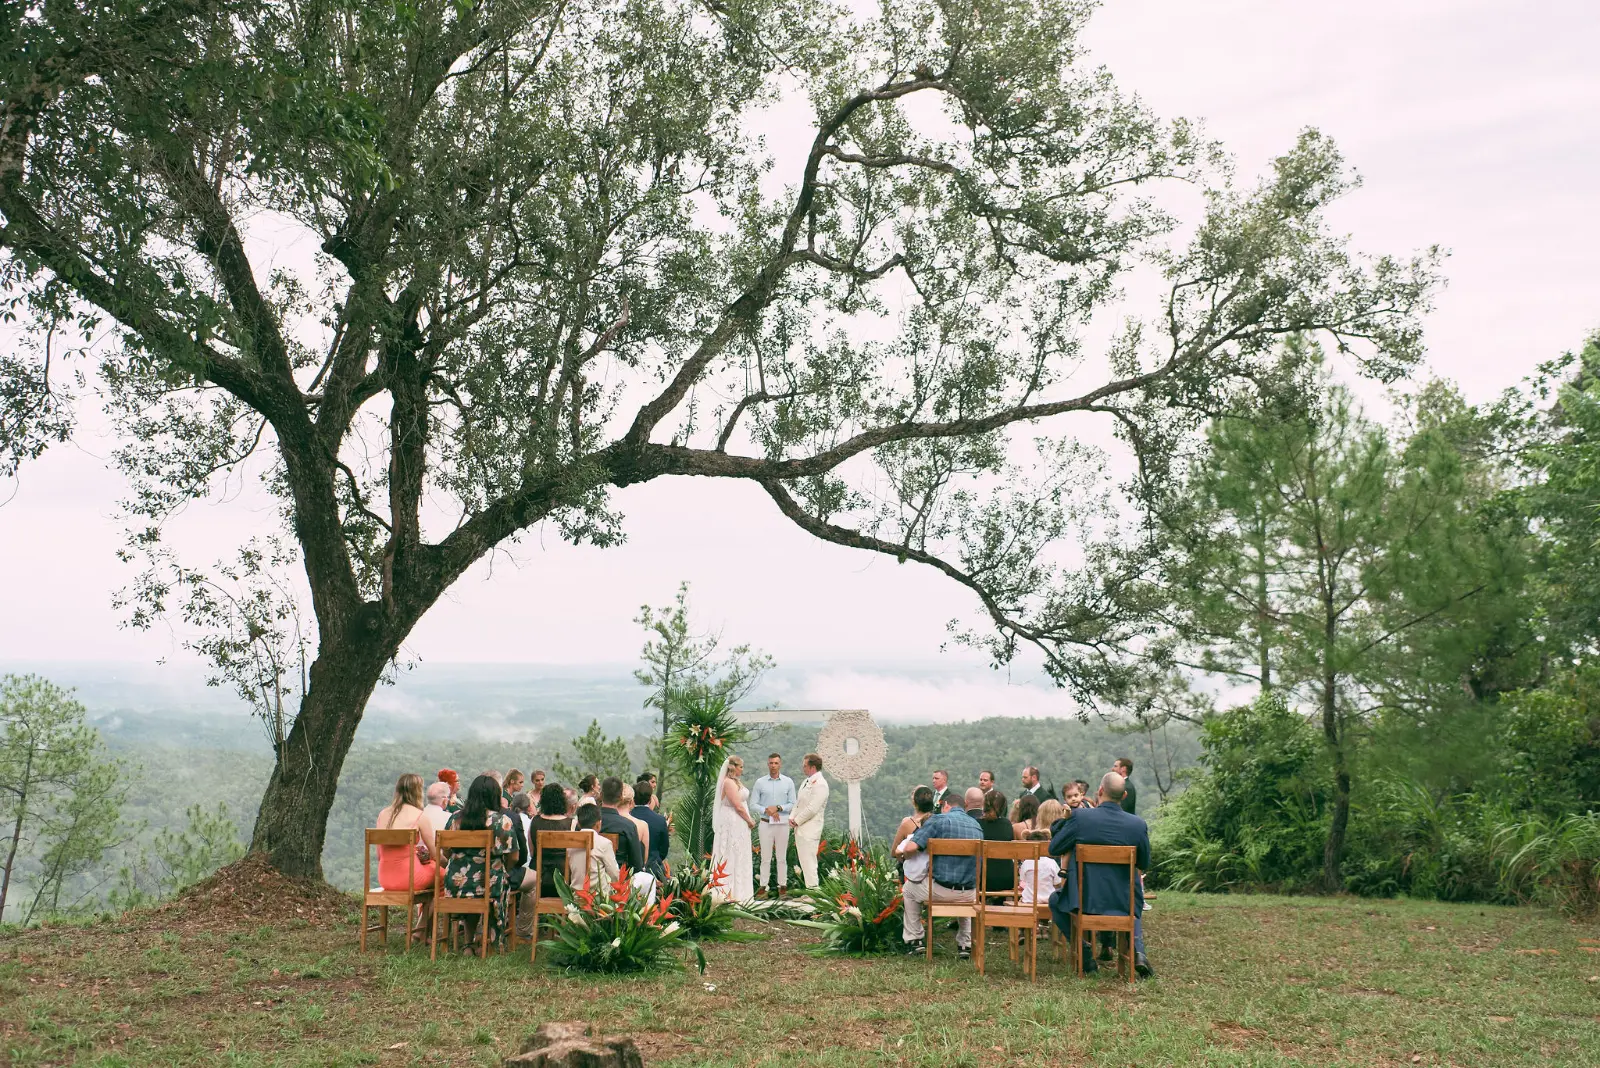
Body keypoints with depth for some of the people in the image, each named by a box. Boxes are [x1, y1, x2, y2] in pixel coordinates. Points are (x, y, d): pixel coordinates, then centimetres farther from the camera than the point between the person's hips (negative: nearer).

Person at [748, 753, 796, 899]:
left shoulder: (788, 782, 2)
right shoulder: (760, 782, 1)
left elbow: (792, 804, 0)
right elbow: (753, 805, -1)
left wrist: (778, 808, -15)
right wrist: (767, 810, -16)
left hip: (782, 824, 0)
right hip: (765, 824, 0)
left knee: (781, 858, 6)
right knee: (766, 858, 1)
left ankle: (783, 887, 10)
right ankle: (763, 886, 5)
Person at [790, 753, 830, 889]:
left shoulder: (820, 784, -15)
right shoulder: (807, 782, 16)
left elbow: (812, 808, -21)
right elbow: (798, 802, 20)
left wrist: (797, 821, -12)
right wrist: (792, 817, 4)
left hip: (810, 830, -10)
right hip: (800, 828, 10)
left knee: (809, 861, -10)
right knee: (804, 860, 12)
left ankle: (812, 890, -7)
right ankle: (809, 888, 18)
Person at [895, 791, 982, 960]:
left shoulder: (939, 820, -6)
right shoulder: (977, 826, 11)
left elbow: (910, 848, -13)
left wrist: (904, 855, 11)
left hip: (941, 889, -5)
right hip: (969, 894, 5)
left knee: (909, 889, 27)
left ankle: (914, 940, 27)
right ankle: (965, 944, 32)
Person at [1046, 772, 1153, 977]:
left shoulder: (1080, 817, -16)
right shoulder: (1138, 824, -9)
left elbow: (1054, 849, -5)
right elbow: (1144, 864, 5)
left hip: (1084, 899, -3)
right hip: (1123, 901, 3)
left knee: (1055, 900, 29)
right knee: (1135, 904, 38)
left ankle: (1084, 952, 15)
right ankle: (1137, 950, 14)